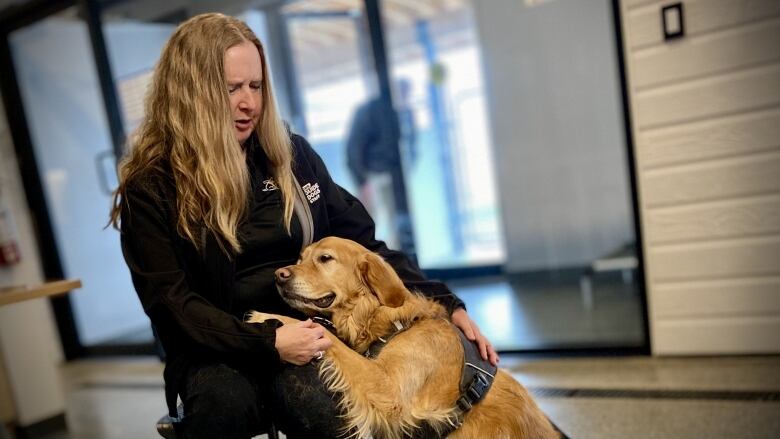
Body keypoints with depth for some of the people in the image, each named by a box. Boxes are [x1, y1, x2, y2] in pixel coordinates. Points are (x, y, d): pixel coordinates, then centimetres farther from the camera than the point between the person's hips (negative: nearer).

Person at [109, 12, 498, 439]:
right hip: (217, 350, -1)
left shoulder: (290, 153, 7)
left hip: (308, 334, 1)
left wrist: (445, 304, -1)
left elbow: (361, 243, 9)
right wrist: (266, 341, -21)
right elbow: (170, 301, -7)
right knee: (224, 400, -34)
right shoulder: (151, 185, -2)